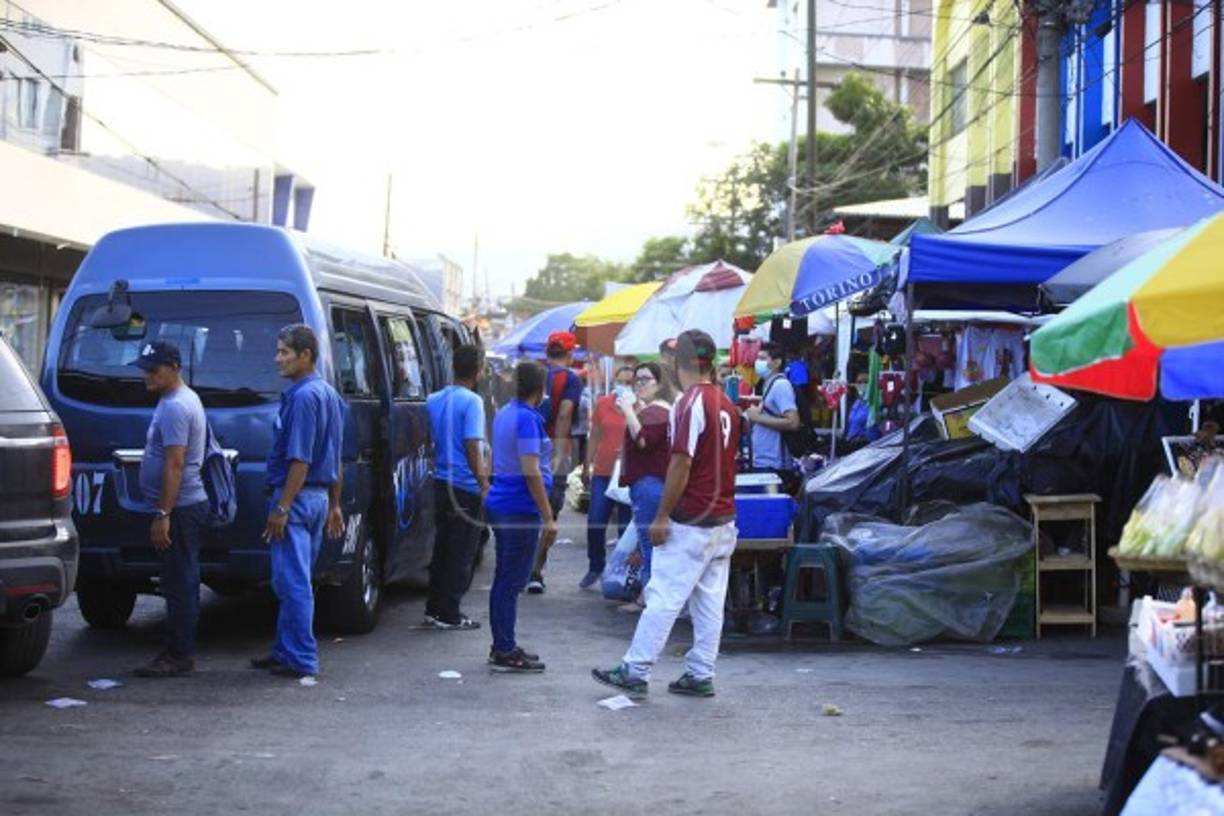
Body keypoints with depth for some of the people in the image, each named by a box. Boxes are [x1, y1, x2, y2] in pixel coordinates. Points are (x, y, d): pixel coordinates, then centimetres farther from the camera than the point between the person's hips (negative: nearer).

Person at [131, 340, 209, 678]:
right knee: (181, 583, 13)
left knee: (180, 584, -7)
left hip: (181, 509, -11)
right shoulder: (181, 400, 17)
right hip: (186, 507, 11)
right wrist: (165, 512, 22)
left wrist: (162, 515, -23)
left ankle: (178, 657, -3)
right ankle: (179, 653, 19)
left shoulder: (175, 407, -17)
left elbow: (175, 465, -23)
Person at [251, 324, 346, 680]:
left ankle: (301, 659, -3)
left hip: (297, 496, -10)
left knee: (293, 581, -5)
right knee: (293, 581, 16)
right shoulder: (330, 395, 15)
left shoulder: (303, 397, -17)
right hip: (320, 497, 10)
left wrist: (281, 508, -20)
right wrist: (334, 506, 23)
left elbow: (300, 461, -21)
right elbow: (336, 461, 20)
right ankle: (285, 651, 23)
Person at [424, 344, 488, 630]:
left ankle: (434, 609, 20)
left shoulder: (434, 400, 10)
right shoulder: (471, 402, -13)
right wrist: (485, 485, -15)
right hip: (466, 488, -7)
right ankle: (449, 614, 1)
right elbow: (473, 447, -18)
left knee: (442, 549, 16)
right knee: (461, 553, 0)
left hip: (441, 484, 7)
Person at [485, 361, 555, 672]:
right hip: (520, 508, -9)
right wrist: (548, 517, -18)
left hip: (500, 503, 9)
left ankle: (502, 647, 21)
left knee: (504, 579, 14)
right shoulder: (528, 418, -16)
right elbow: (531, 471, -21)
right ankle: (506, 653, -1)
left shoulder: (504, 414, 12)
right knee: (512, 582, -4)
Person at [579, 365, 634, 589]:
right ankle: (595, 568, 18)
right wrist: (588, 465, 13)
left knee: (626, 526, 3)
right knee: (595, 523, 0)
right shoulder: (603, 403, 4)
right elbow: (594, 436, 12)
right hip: (603, 472, 3)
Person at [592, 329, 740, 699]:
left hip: (691, 523, -8)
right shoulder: (726, 404, 11)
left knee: (663, 597, -4)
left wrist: (662, 517, -13)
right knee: (710, 601, 9)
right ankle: (701, 675, 12)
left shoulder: (690, 404, -14)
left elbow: (681, 464, -18)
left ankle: (634, 671, 0)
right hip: (724, 521, 8)